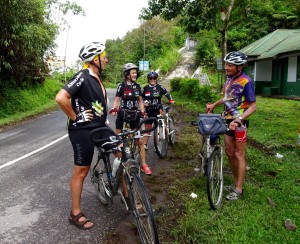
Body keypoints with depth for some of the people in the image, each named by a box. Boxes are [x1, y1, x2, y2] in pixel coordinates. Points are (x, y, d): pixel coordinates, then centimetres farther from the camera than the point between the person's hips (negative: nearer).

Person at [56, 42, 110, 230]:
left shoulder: (97, 78, 11)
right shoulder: (83, 76, -17)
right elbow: (61, 98, -28)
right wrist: (75, 117, -18)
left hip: (99, 127, 9)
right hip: (83, 130, -9)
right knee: (81, 171, 1)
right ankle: (76, 214, 17)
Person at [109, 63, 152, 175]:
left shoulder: (137, 86, 7)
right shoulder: (122, 85, -5)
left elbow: (140, 101, 12)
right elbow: (117, 100, -4)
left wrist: (142, 112, 0)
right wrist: (114, 109, -22)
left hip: (134, 115, 3)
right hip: (122, 114, -3)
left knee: (140, 141, 0)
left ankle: (144, 165, 9)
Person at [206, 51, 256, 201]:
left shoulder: (246, 81, -19)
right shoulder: (229, 78, 5)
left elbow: (253, 106, -19)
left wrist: (238, 120, -29)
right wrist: (214, 104, 15)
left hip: (239, 122, -8)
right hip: (228, 120, 8)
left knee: (239, 155, 1)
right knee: (229, 152, 14)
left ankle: (239, 189, 12)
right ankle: (236, 182, 29)